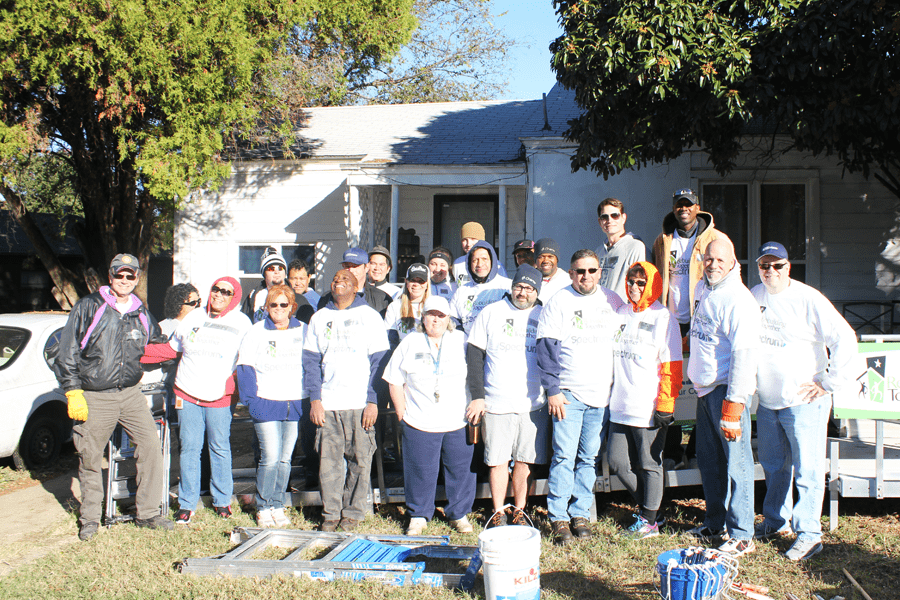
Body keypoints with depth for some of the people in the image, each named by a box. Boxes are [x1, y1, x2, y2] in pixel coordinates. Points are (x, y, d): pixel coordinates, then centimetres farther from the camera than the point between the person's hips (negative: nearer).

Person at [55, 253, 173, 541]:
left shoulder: (141, 314, 9)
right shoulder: (88, 307, -3)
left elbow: (158, 346, 28)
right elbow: (68, 352, -4)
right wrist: (73, 392, -8)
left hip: (130, 394, 3)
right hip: (94, 398, -3)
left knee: (151, 445, -6)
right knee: (90, 458, 5)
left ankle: (147, 513, 6)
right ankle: (90, 518, 23)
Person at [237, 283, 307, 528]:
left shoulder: (303, 331, 9)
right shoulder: (256, 332, 3)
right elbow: (245, 368, 0)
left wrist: (311, 398, 6)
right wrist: (251, 400, -8)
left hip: (295, 404, 3)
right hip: (266, 404, -3)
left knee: (285, 458, 6)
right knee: (270, 457, -9)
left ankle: (278, 506, 17)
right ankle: (263, 508, 5)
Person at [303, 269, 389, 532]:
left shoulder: (369, 316, 4)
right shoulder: (319, 318, 12)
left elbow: (378, 361, 0)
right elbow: (311, 360, 10)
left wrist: (372, 401, -7)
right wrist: (315, 399, -1)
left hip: (360, 403, -2)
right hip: (327, 403, 2)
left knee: (360, 459, 1)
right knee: (329, 459, 2)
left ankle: (353, 513, 13)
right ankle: (330, 513, 13)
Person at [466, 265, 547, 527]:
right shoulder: (491, 313, 5)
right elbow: (475, 355, 3)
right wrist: (477, 396, -4)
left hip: (533, 404, 1)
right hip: (496, 403, -1)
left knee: (525, 460, 4)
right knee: (498, 460, 3)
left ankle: (519, 510, 19)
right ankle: (498, 512, 16)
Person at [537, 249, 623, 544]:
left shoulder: (613, 302, 10)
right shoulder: (558, 302, -1)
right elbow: (546, 348, -4)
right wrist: (552, 390, -10)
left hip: (603, 394, 3)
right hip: (568, 393, -3)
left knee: (589, 458, 7)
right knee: (564, 456, -5)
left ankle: (580, 513, 16)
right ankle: (558, 517, 4)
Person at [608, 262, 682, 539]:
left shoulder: (664, 318, -4)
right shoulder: (621, 313, 13)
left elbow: (672, 366, -7)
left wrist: (665, 405, -12)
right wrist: (610, 391, 15)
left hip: (648, 408, -6)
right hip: (620, 406, 6)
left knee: (649, 464, 3)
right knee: (617, 460, 8)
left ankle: (649, 520, 16)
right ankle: (647, 506, 26)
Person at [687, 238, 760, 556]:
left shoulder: (738, 299, -16)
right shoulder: (703, 291, 11)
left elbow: (744, 354, -21)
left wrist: (733, 406, -23)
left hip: (727, 390, -9)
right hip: (704, 388, 9)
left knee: (736, 461, -5)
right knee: (709, 460, 15)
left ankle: (741, 535, 2)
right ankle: (716, 523, 28)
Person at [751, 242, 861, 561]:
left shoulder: (808, 299, -13)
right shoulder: (753, 297, 4)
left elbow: (844, 339, -15)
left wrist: (828, 383, -13)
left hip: (804, 400, -6)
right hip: (767, 400, 6)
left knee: (807, 469, -1)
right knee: (773, 463, 18)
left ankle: (809, 534, 7)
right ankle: (776, 520, 35)